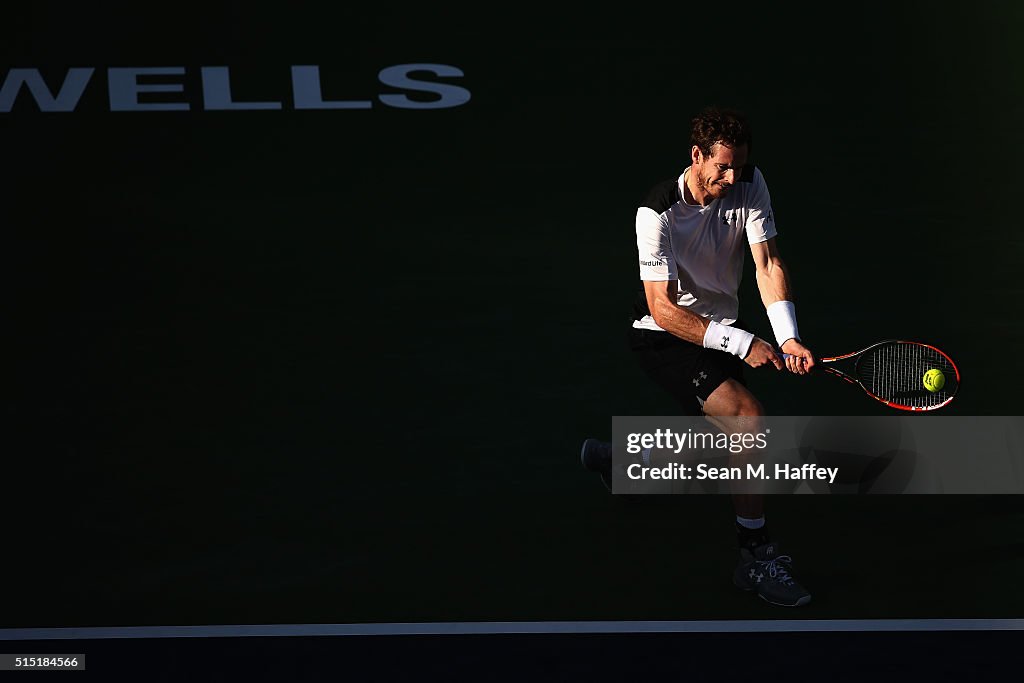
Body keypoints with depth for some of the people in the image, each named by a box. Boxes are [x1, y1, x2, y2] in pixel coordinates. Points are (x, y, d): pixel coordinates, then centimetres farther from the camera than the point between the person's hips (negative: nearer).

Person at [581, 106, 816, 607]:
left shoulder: (749, 185, -10)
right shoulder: (658, 213, -25)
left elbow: (768, 263, -17)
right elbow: (662, 307, -28)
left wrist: (788, 338, -32)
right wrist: (743, 343, -34)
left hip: (719, 331, 7)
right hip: (663, 336, -7)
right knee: (749, 417, -25)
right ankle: (757, 556, -16)